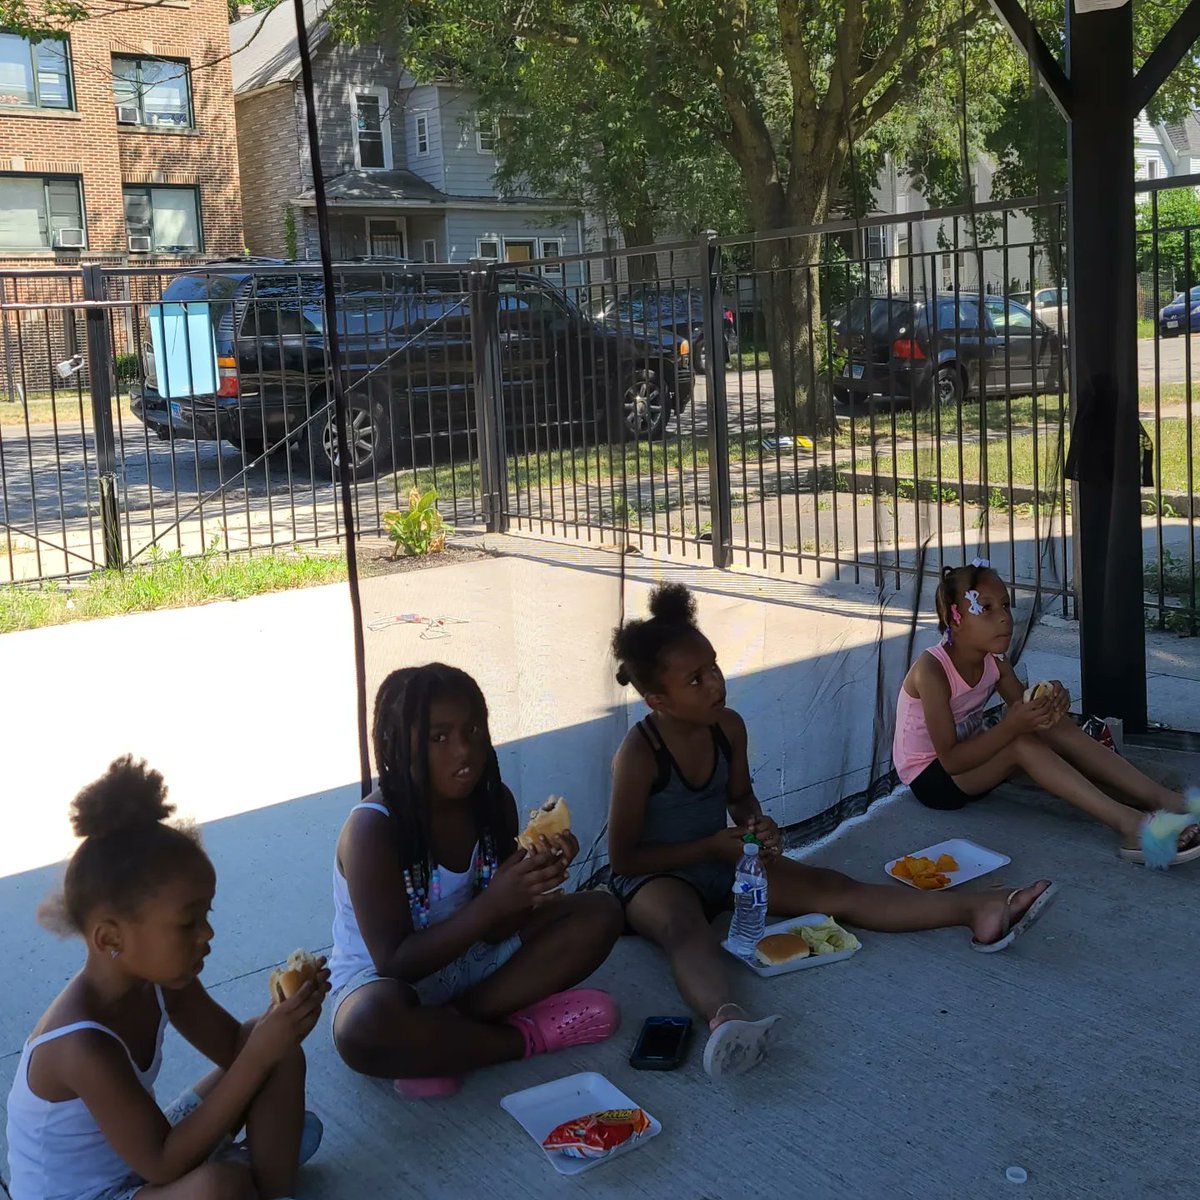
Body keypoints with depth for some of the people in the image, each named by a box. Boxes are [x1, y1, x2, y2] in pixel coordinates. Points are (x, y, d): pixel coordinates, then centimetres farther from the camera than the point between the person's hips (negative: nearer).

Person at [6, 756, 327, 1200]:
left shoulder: (158, 977, -10)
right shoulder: (83, 1046, -35)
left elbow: (233, 1045, 3)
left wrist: (279, 1016, -21)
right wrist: (259, 1053, -35)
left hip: (141, 1152, 9)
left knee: (284, 1057, 2)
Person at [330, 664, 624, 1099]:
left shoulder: (494, 802, -8)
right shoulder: (371, 830, -25)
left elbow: (494, 931, -5)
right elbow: (395, 963, -26)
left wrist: (536, 880, -26)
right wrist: (492, 903, -35)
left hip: (471, 962, 6)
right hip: (384, 982, -6)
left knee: (600, 913, -7)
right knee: (366, 1026, -42)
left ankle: (441, 1036, -16)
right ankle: (526, 1036, -15)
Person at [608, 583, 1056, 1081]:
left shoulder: (728, 727, -2)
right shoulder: (638, 755, -21)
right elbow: (623, 857, -16)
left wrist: (756, 824, -7)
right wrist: (712, 847, -17)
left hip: (727, 860, 7)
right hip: (656, 878, -7)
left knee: (835, 889, -9)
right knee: (686, 928, -42)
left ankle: (980, 911, -21)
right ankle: (726, 1017, -76)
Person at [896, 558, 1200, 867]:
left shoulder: (995, 663, -3)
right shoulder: (932, 670, -27)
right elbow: (950, 760, -29)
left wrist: (1050, 704, -27)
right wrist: (1012, 726, -38)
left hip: (972, 757, 8)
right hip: (930, 778, -8)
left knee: (1056, 727, -13)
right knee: (1021, 743, -30)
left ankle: (1164, 798, -21)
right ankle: (1128, 824, -38)